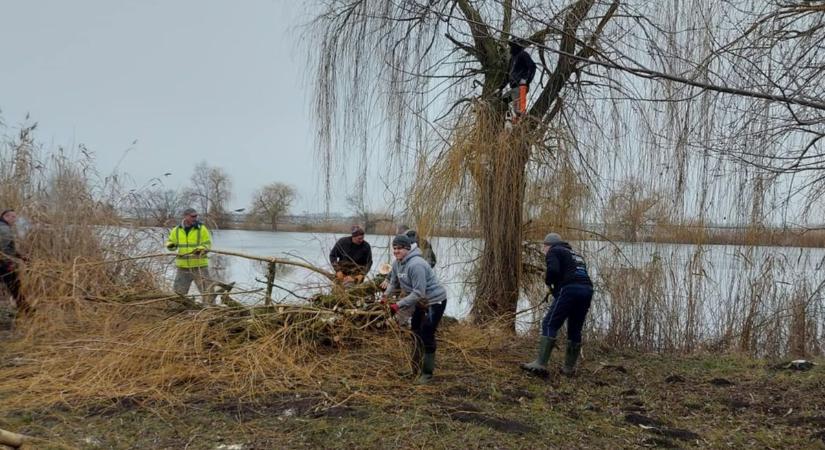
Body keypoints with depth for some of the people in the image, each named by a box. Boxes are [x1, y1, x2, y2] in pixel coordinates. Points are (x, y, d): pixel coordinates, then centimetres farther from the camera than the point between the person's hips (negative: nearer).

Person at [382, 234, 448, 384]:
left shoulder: (416, 265, -32)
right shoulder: (397, 263, -4)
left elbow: (419, 293, -33)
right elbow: (394, 283, 9)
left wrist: (399, 304, -32)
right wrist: (386, 295, -9)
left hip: (435, 300, -10)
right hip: (419, 301, 10)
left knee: (427, 336, -9)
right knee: (415, 333, 18)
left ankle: (427, 373, 4)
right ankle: (415, 368, 34)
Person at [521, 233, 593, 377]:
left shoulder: (553, 252, 9)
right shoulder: (576, 255, 33)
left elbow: (553, 270, -11)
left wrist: (548, 281, 9)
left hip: (570, 289, -7)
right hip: (587, 289, 7)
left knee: (549, 324, -6)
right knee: (575, 329, 15)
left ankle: (540, 364, -13)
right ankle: (569, 367, 17)